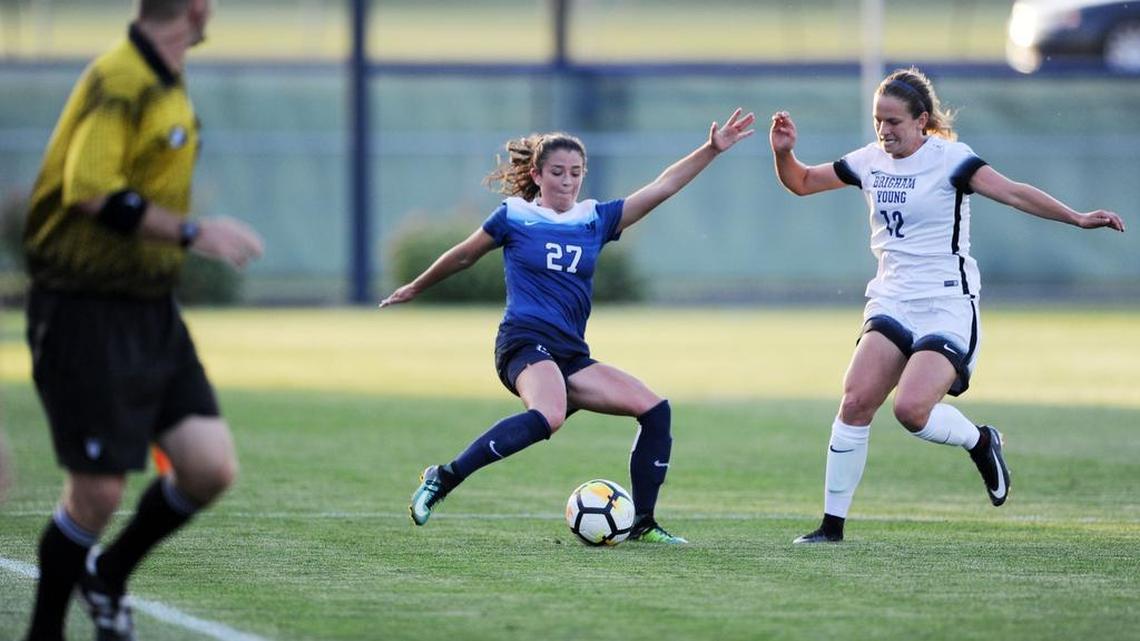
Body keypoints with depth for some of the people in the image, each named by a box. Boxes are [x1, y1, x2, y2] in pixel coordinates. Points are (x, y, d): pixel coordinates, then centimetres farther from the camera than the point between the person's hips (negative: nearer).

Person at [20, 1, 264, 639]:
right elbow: (90, 194, -25)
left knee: (212, 467, -2)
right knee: (98, 491, -5)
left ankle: (110, 574, 22)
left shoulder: (168, 85, 13)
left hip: (153, 314, 8)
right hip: (88, 316, -8)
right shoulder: (120, 82, -17)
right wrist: (191, 233, -23)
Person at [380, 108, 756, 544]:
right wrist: (415, 289, 29)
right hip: (524, 342, -7)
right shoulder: (514, 217, 2)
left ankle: (642, 524, 2)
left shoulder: (596, 219, 13)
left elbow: (662, 187, 10)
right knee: (548, 417, -38)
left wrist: (713, 149, 3)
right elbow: (463, 256, 17)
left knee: (655, 410, -4)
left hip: (571, 356, 7)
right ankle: (443, 479, -31)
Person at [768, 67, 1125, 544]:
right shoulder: (870, 161, 9)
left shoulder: (948, 158, -9)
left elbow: (1014, 193, -16)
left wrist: (1078, 219, -27)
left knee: (911, 409, -23)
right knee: (856, 401, -12)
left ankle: (980, 442, 10)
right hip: (892, 302, 5)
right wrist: (783, 152, -2)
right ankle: (832, 525, -5)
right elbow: (801, 182, 19)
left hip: (947, 306, -5)